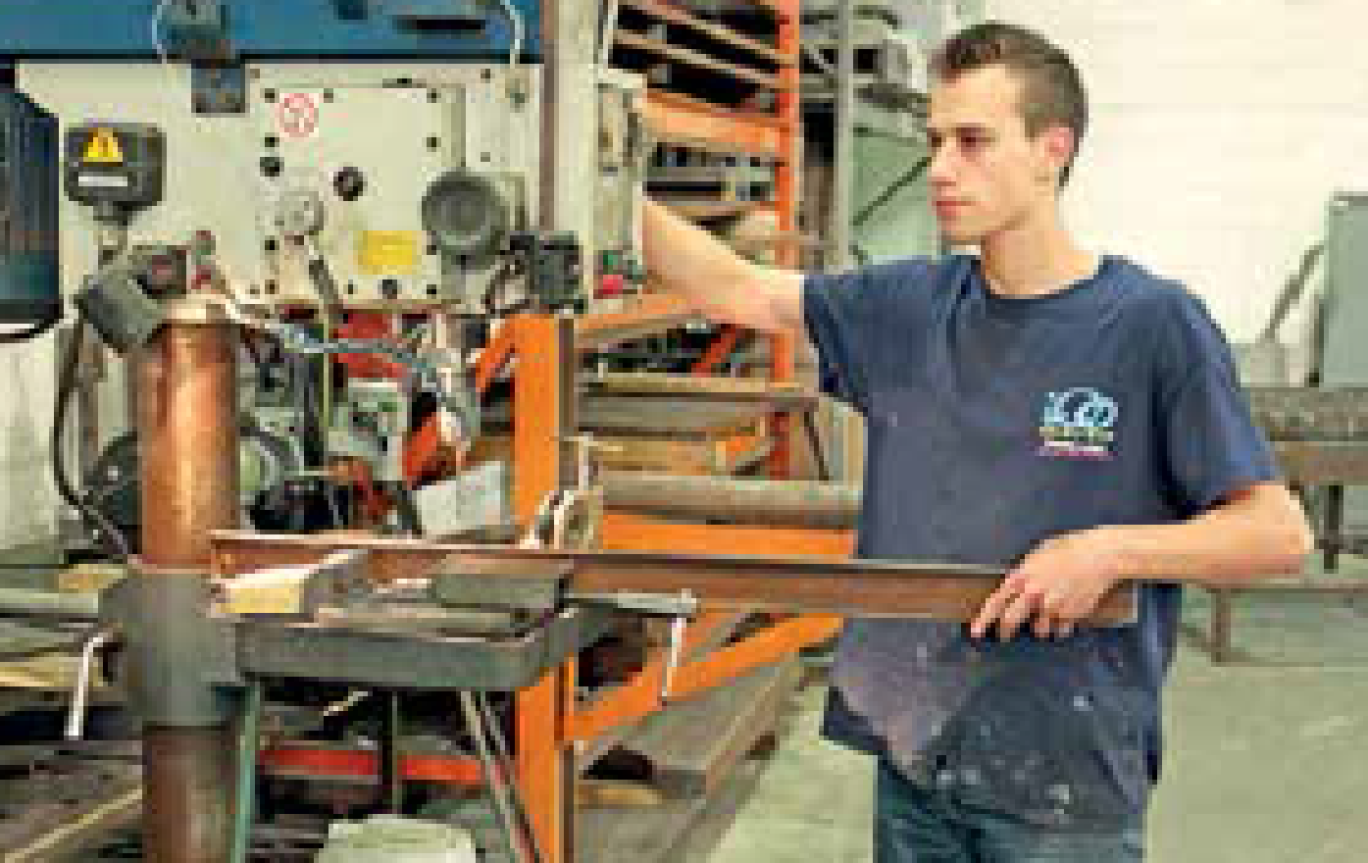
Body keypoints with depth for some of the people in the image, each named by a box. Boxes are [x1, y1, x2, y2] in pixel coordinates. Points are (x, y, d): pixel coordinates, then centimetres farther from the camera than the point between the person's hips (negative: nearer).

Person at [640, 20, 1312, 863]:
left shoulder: (1153, 323, -11)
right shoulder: (911, 307, 3)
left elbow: (1279, 532, -10)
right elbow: (735, 290, 6)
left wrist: (1111, 551, -22)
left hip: (1070, 781, -4)